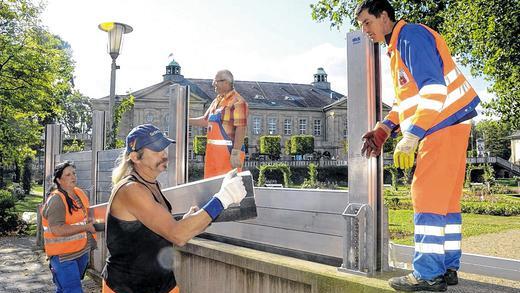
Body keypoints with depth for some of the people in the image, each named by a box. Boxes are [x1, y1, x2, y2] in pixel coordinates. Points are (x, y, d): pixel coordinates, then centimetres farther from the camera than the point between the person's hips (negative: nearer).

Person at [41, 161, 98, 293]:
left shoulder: (80, 193, 5)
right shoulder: (56, 199, -19)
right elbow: (57, 230, -29)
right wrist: (86, 227, -26)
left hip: (82, 251, 8)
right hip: (63, 256, -8)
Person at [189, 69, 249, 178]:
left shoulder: (237, 102, -12)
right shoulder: (216, 101, 17)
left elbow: (241, 128, -19)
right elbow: (206, 120, 26)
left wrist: (236, 153, -24)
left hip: (229, 151, -9)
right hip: (213, 152, 9)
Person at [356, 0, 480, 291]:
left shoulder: (411, 35, -11)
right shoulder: (396, 47, 20)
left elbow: (433, 88, -22)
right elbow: (407, 99, 22)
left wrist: (411, 137, -24)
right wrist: (383, 131, 11)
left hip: (445, 124, -10)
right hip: (445, 127, 10)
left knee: (427, 197, -9)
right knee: (446, 197, 11)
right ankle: (448, 268, 18)